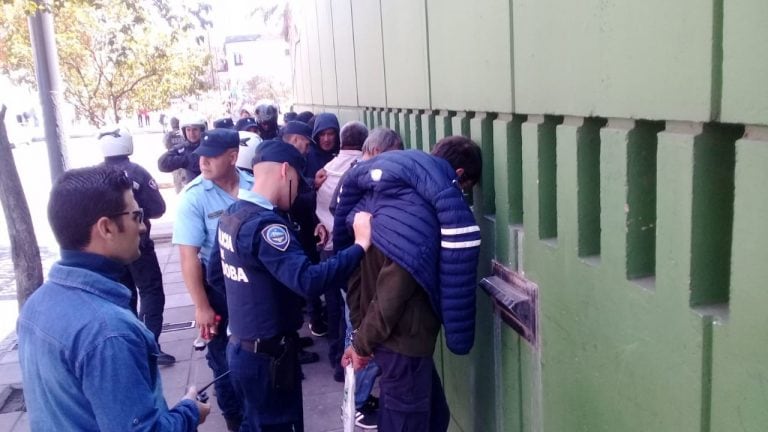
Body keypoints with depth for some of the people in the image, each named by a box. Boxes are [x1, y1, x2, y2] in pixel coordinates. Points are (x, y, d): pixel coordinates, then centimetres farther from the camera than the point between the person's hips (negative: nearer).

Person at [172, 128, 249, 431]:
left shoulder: (253, 186, -8)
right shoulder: (194, 197, -17)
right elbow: (189, 255, -17)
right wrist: (202, 307, -16)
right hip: (219, 286, -3)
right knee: (225, 355, 14)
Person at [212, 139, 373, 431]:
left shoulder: (231, 215, 4)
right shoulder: (264, 223, -26)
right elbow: (308, 281, -37)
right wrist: (361, 244, -32)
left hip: (241, 347, 9)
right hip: (268, 354, -9)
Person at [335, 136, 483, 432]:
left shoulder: (375, 201, 5)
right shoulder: (417, 218, -23)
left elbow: (355, 272, 8)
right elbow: (393, 290, -24)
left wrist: (360, 329, 10)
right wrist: (363, 342, -11)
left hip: (385, 334, 9)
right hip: (405, 339, -9)